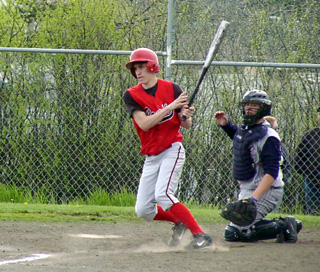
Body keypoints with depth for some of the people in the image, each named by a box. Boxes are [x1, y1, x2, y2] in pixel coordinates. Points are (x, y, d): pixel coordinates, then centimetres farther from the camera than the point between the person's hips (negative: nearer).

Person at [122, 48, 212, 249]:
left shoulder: (172, 89, -3)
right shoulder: (132, 95, -2)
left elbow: (187, 125, 2)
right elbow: (144, 124, -17)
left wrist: (186, 116, -21)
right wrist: (171, 107, -23)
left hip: (173, 150, -4)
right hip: (151, 157, 4)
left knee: (163, 194, -26)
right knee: (143, 210, 1)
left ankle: (201, 236, -22)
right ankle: (179, 222, 28)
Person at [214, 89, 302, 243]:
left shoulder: (268, 137, -20)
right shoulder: (245, 129, 7)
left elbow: (271, 174, -27)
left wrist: (253, 199, -36)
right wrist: (225, 125, 15)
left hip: (265, 191, -10)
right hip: (246, 190, 10)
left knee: (233, 233, -15)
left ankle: (283, 226, -10)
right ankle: (289, 225, 16)